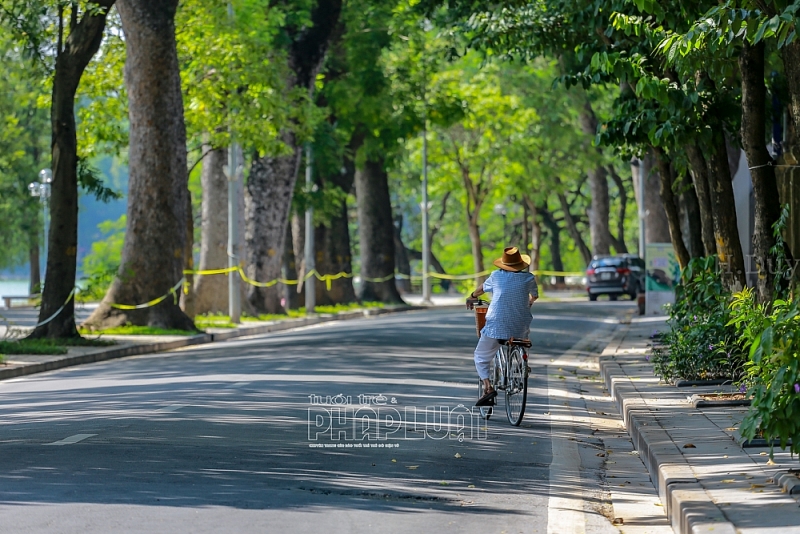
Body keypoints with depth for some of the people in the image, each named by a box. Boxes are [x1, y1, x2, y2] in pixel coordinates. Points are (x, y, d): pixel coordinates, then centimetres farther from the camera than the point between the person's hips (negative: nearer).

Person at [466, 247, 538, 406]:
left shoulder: (497, 276, -1)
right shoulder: (529, 278, 0)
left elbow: (483, 288, 19)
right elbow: (534, 296, 20)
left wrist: (472, 296, 41)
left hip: (496, 326, -2)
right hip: (520, 327, 2)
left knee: (481, 357, 12)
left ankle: (488, 386, -9)